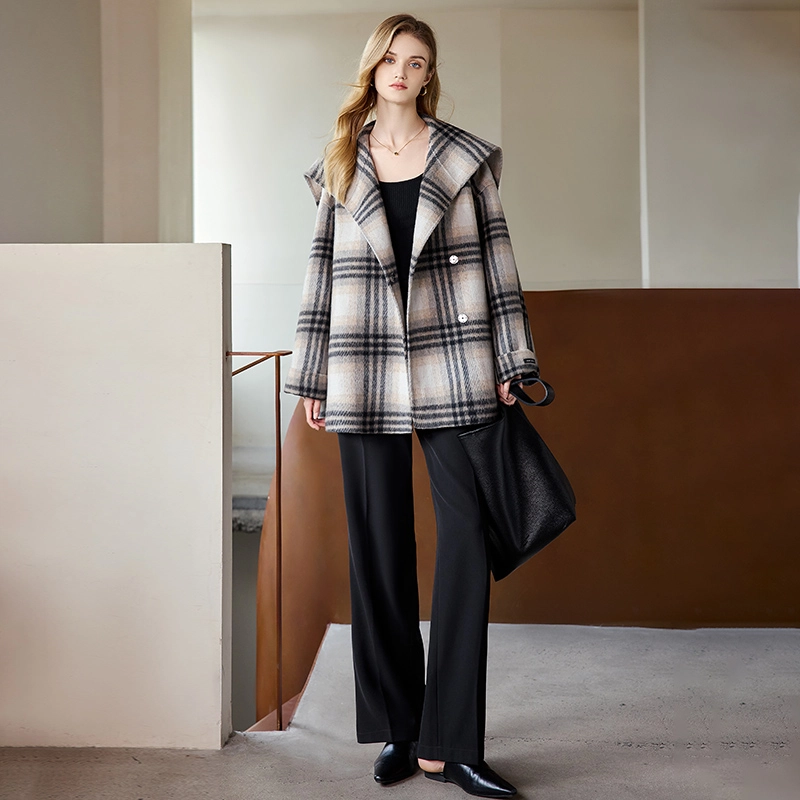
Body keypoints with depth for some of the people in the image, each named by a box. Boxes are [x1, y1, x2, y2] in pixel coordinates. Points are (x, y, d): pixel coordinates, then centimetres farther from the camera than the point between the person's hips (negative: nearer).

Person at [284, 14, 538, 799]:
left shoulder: (465, 158, 7)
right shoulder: (340, 166, 11)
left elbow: (495, 259, 5)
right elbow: (323, 271, 11)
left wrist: (510, 364, 0)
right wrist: (310, 379, 7)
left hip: (452, 375, -1)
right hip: (364, 380, 1)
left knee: (466, 542, -6)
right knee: (379, 551, 5)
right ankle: (398, 729, 17)